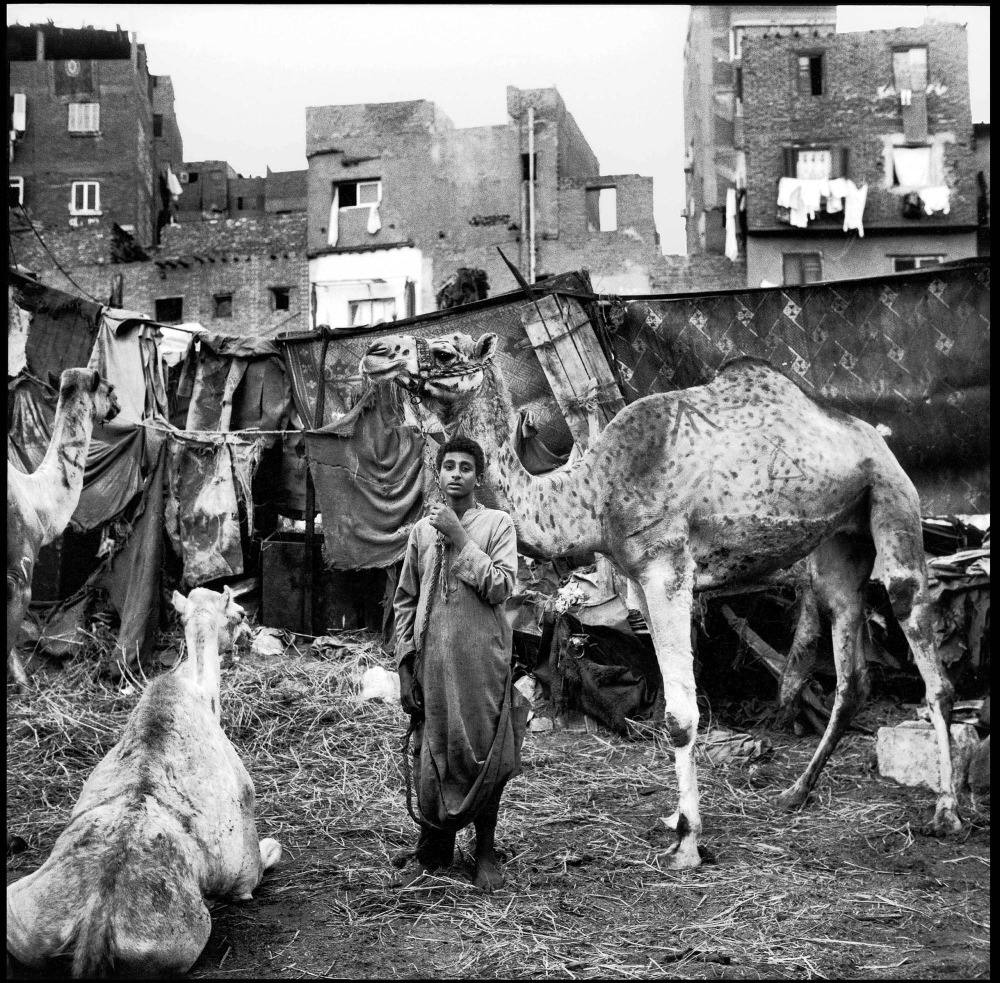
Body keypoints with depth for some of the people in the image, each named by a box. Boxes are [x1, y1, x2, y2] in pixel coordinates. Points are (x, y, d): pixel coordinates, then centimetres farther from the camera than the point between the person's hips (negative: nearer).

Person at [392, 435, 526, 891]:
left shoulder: (498, 524, 1)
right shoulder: (422, 530, 10)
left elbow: (500, 587, -13)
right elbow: (405, 600, 13)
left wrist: (459, 538, -14)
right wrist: (405, 663, 7)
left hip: (483, 661, -3)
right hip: (432, 661, 3)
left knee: (484, 756, 2)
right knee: (430, 756, 7)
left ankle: (485, 852, 16)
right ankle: (432, 849, 21)